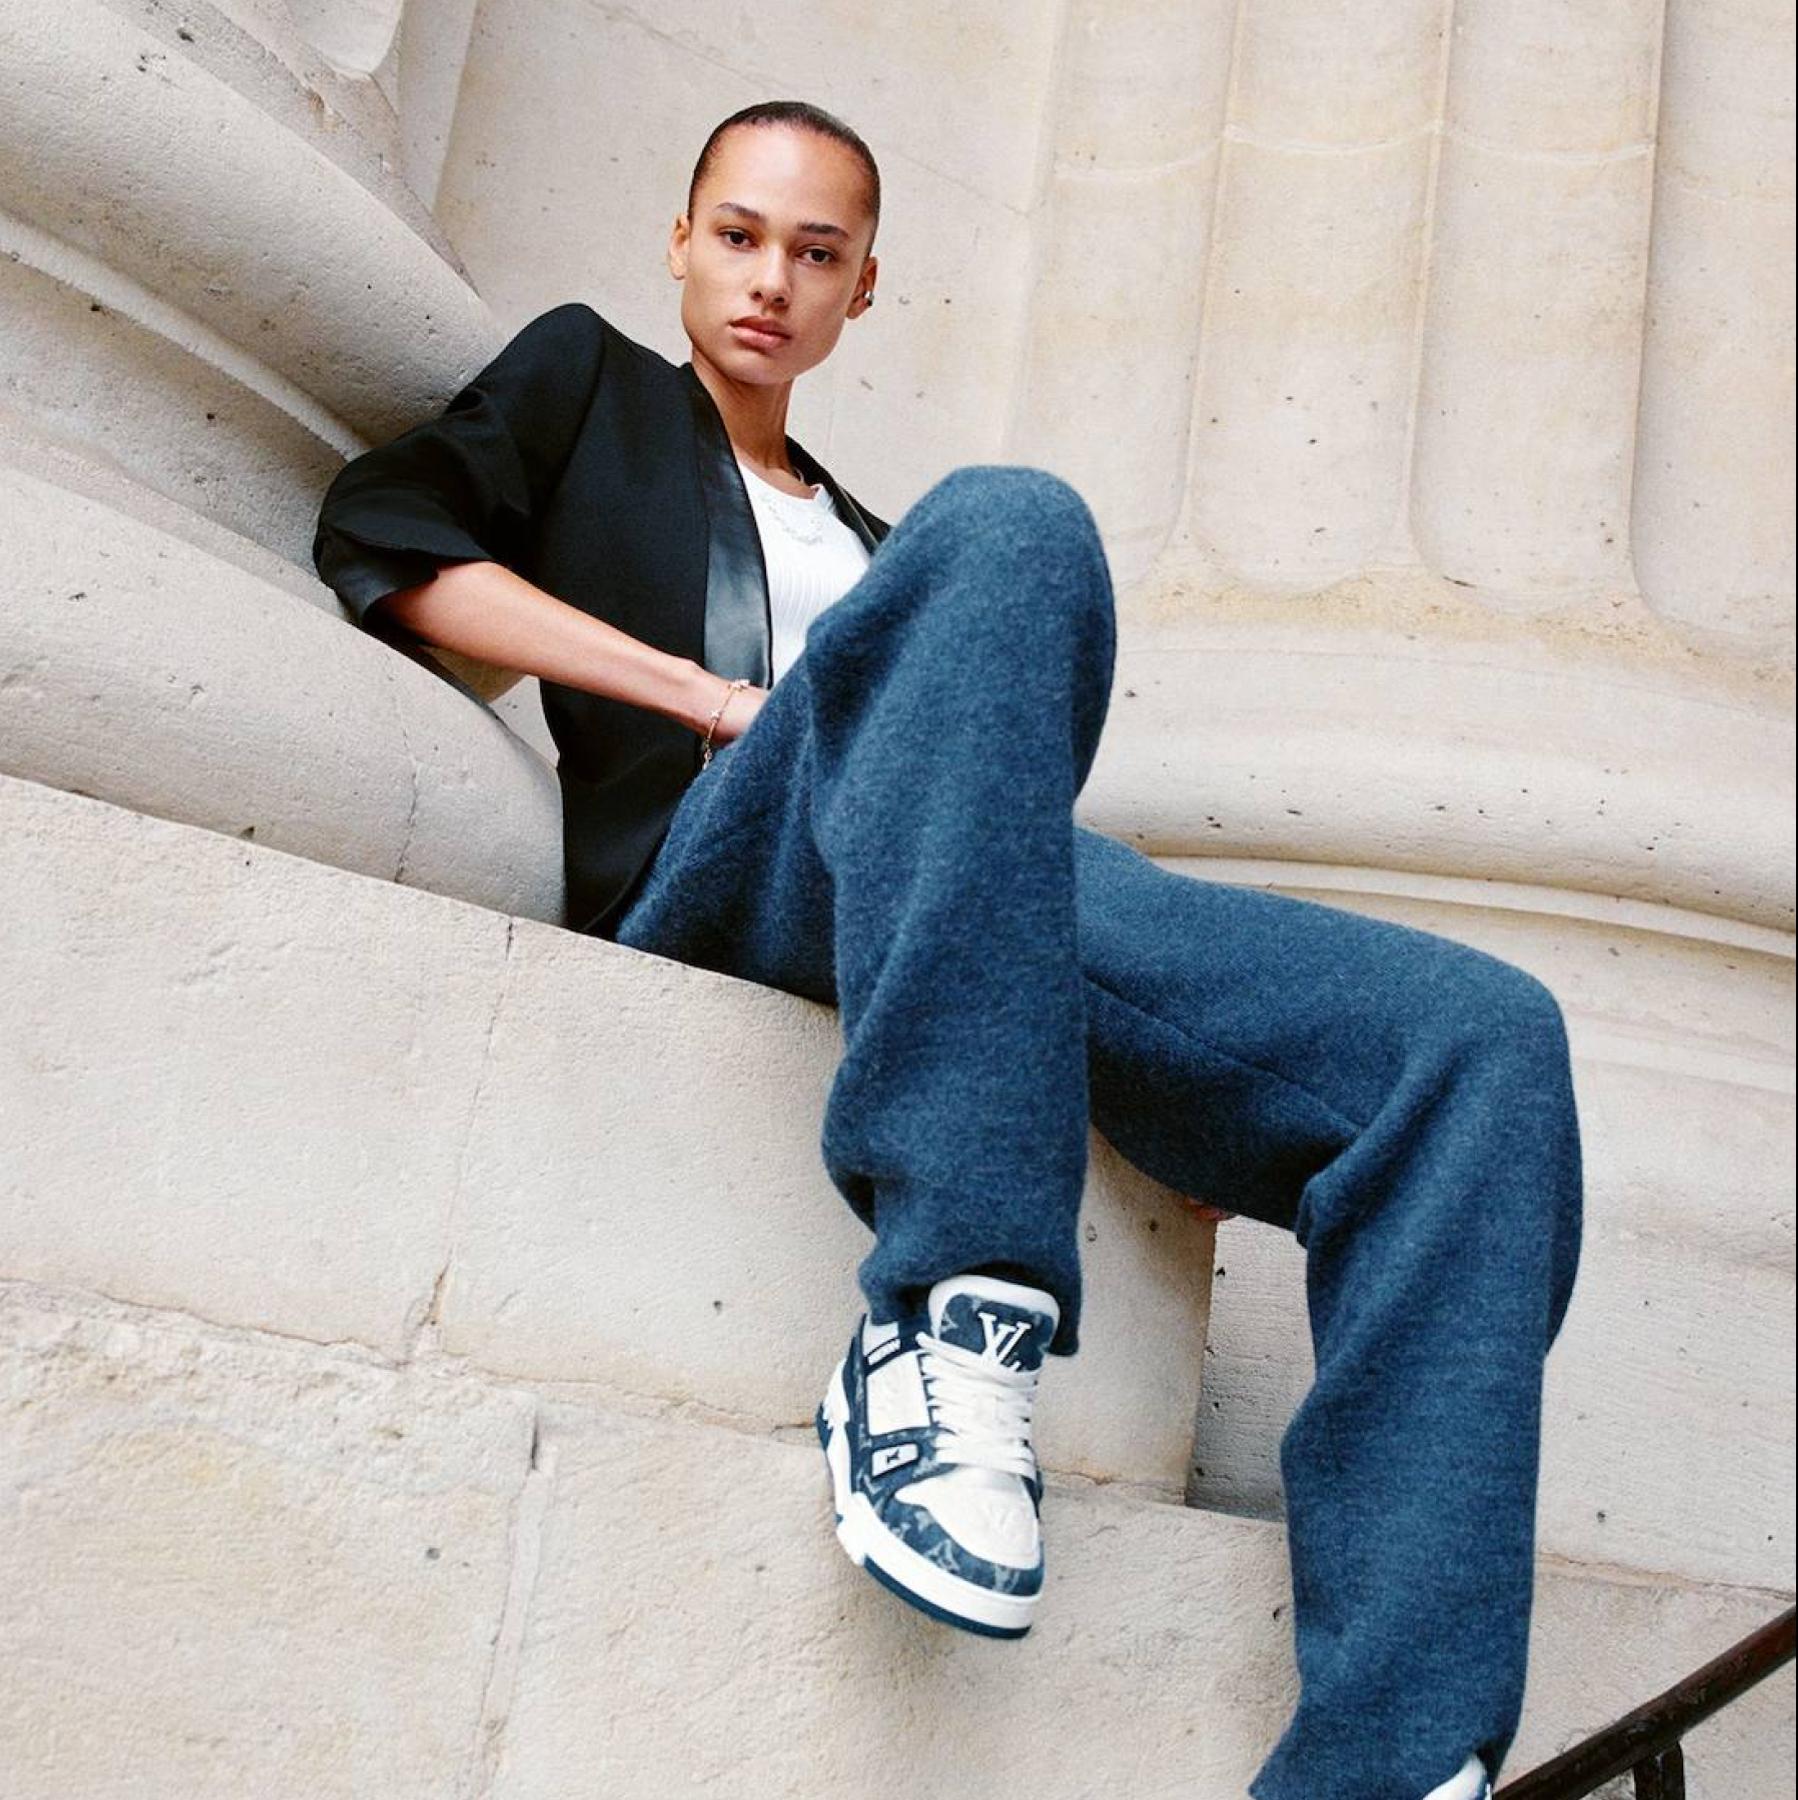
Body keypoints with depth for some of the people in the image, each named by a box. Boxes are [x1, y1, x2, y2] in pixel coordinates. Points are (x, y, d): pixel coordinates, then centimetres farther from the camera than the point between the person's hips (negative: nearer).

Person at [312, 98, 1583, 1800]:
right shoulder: (588, 376, 27)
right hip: (718, 867, -5)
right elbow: (379, 536, 8)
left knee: (1480, 1033, -17)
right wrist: (714, 695, -1)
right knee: (1010, 520, -33)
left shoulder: (870, 540, 39)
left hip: (1012, 899, 5)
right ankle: (952, 1309, -40)